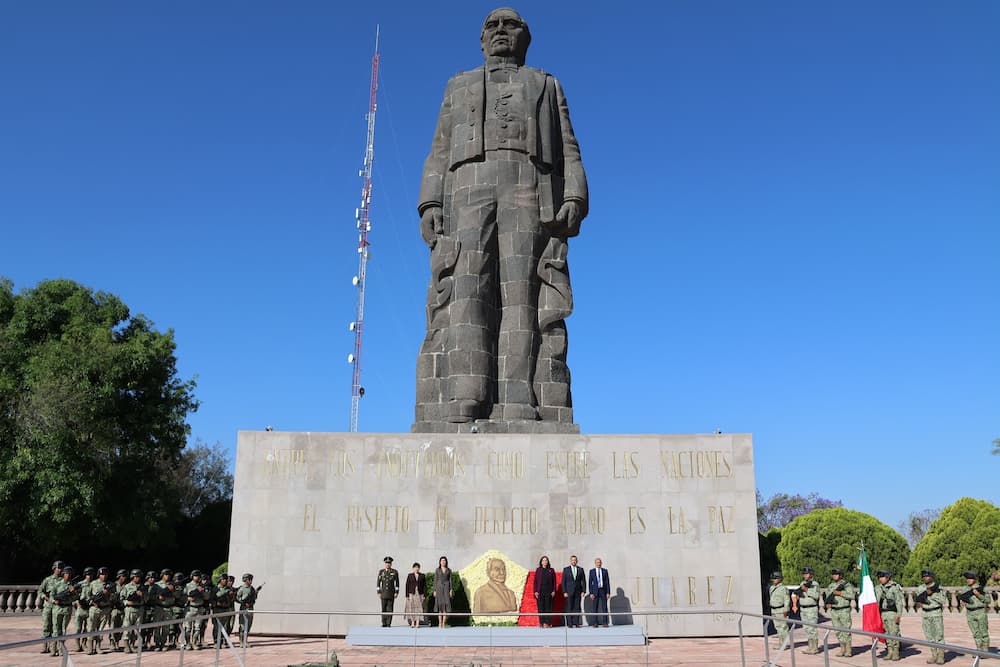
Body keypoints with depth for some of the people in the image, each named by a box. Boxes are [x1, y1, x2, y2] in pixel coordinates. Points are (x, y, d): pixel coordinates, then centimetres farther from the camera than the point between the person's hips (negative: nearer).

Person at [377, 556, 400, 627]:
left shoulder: (395, 572, 2)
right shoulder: (381, 571, 6)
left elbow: (397, 583, 3)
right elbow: (378, 583, 6)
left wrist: (396, 592, -4)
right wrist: (378, 592, 0)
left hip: (391, 593, -1)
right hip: (383, 593, 1)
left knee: (390, 608, -3)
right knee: (384, 609, 2)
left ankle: (388, 623, 1)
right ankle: (384, 623, 8)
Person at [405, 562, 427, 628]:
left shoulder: (422, 576, 6)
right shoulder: (410, 575, 5)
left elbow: (425, 586, 5)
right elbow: (407, 586, 2)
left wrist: (424, 595, -3)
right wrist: (407, 595, -4)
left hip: (420, 594, 0)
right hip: (412, 594, 0)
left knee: (419, 608, -4)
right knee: (412, 608, -2)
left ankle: (417, 623, -3)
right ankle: (412, 623, 4)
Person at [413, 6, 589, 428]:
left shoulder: (547, 86, 30)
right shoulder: (458, 86, 32)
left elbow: (568, 154, 16)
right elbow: (439, 154, 19)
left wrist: (574, 200, -4)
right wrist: (430, 203, 1)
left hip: (532, 196, 0)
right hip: (467, 195, 1)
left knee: (526, 302, -16)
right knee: (463, 299, -18)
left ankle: (524, 419, -25)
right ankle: (457, 418, -27)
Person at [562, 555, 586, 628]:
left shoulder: (580, 569, 9)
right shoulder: (566, 569, 4)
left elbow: (583, 581, 8)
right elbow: (563, 581, 2)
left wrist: (583, 591, -2)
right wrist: (564, 592, -6)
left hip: (578, 592, 2)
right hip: (569, 592, -1)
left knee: (577, 608, -1)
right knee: (569, 608, -3)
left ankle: (576, 623, 1)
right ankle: (569, 623, -1)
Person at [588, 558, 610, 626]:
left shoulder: (605, 571, 5)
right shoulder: (591, 571, 2)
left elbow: (607, 582, 3)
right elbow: (590, 583, 0)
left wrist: (608, 593, -4)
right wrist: (591, 593, -8)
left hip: (603, 590, 1)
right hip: (595, 591, -1)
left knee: (604, 607, -2)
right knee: (595, 608, 0)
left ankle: (604, 623, 0)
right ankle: (595, 623, 5)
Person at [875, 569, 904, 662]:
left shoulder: (895, 587, -9)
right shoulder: (878, 588, 9)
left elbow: (899, 602, -11)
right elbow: (876, 602, 15)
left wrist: (898, 615, -16)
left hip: (892, 613, -6)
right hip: (882, 614, 6)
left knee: (894, 633, -5)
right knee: (886, 633, 7)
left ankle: (896, 653, 2)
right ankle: (889, 652, 13)